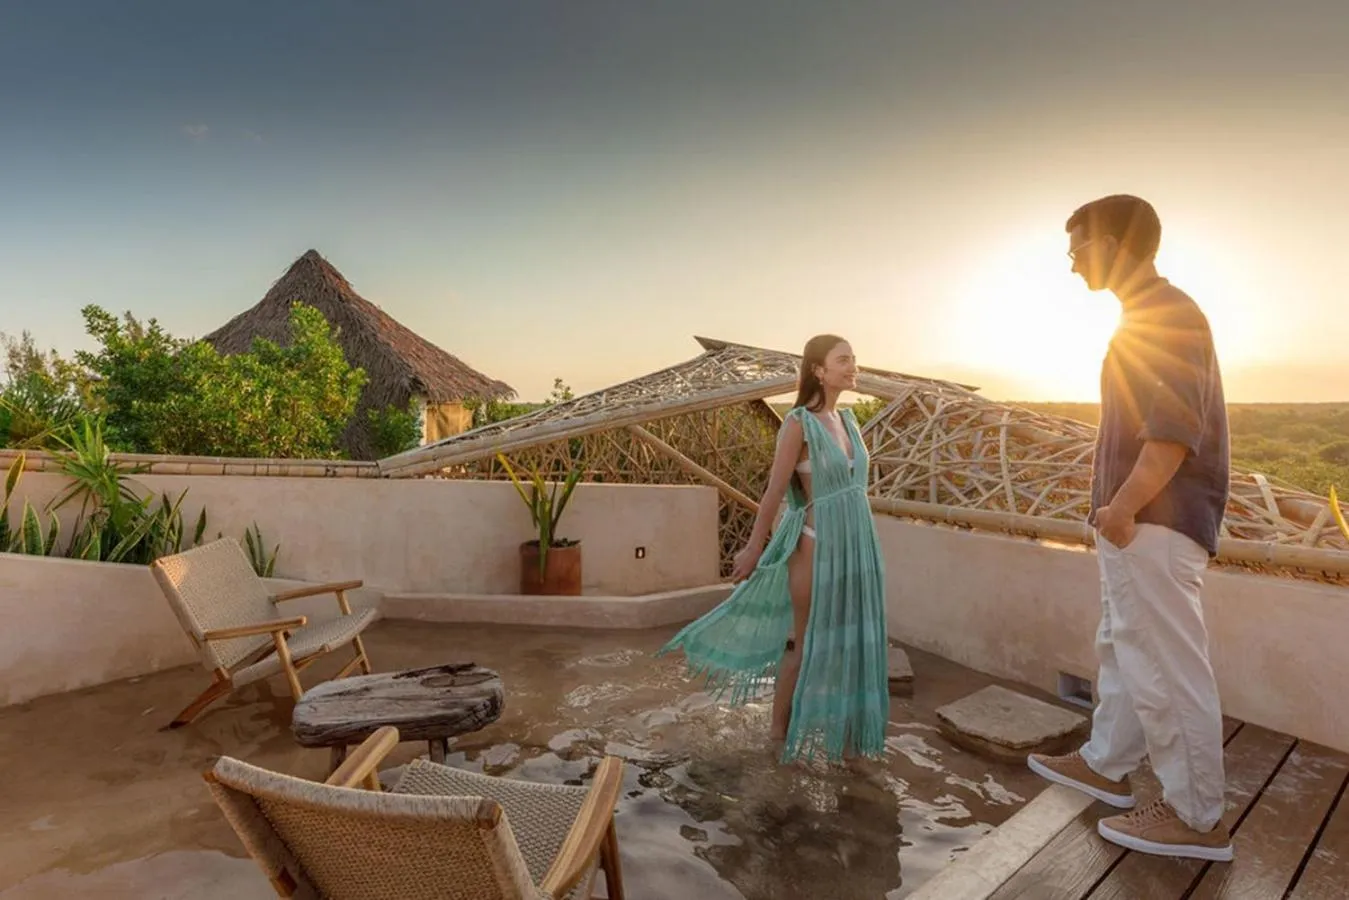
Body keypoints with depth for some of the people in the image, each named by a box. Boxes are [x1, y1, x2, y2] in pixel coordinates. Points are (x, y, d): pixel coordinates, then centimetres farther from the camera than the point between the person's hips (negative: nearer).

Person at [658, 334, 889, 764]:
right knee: (807, 641, 6)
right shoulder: (798, 423, -14)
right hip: (818, 545, -7)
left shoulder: (847, 419, 9)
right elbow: (775, 490, -12)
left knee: (849, 638, 13)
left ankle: (843, 729, 29)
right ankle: (780, 728, 25)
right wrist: (754, 547, -8)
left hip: (856, 544, 7)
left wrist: (859, 546, 18)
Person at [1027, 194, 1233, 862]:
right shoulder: (1146, 317, 18)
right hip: (1138, 521, 11)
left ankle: (1196, 817, 10)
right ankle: (1105, 764, 32)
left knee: (1166, 666, -2)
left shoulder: (1166, 313, -12)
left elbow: (1175, 427, -22)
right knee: (1122, 650, 18)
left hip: (1154, 524, -11)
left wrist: (1123, 505, -22)